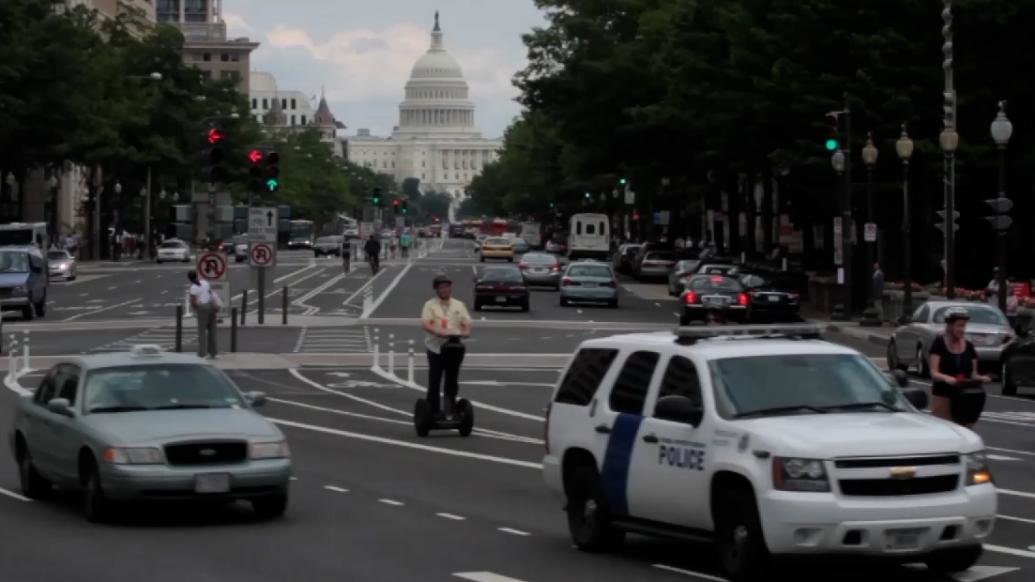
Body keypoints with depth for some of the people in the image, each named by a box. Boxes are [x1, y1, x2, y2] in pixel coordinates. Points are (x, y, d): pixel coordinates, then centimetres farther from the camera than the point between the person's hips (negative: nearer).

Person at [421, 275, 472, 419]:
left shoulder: (458, 305, 12)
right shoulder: (430, 305, 2)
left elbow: (467, 322, 6)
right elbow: (425, 324, -11)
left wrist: (466, 331, -18)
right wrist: (438, 332, -28)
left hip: (454, 347, 3)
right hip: (436, 347, -3)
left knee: (452, 381, 5)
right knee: (434, 381, 2)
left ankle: (450, 409, 11)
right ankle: (434, 411, 9)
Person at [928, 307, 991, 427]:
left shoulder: (968, 346, 9)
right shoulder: (939, 344, -3)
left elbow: (973, 373, 11)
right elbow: (934, 372, -10)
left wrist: (980, 378, -12)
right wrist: (946, 378, -31)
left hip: (963, 398, 4)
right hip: (943, 396, -4)